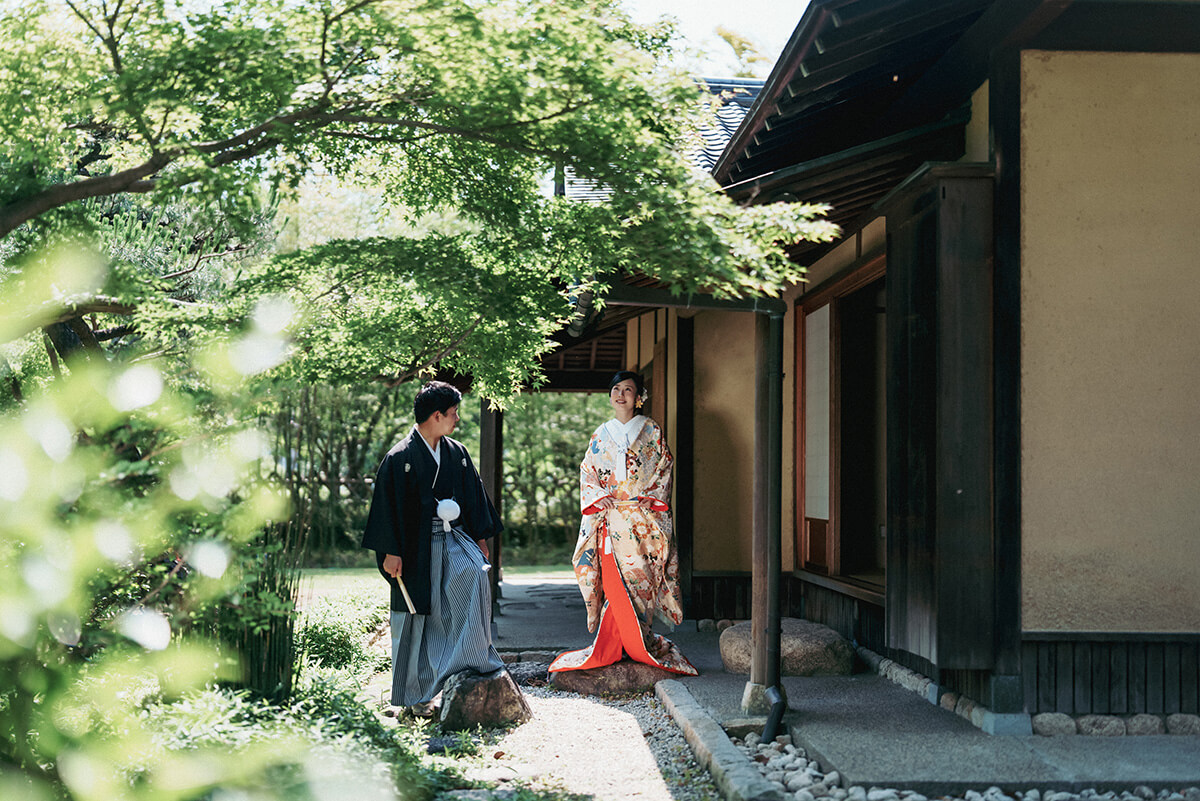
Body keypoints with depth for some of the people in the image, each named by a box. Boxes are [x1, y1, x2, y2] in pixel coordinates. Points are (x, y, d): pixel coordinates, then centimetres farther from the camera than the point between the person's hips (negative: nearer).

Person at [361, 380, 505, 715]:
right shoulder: (400, 457, -8)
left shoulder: (457, 452, 9)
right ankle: (415, 693, 13)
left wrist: (480, 537, 12)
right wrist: (391, 552, -12)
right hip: (417, 546, -4)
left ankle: (472, 656, -14)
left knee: (473, 575, -24)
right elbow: (389, 505, -9)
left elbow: (472, 495, 17)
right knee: (416, 615, 1)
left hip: (452, 537, 4)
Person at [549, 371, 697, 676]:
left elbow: (664, 470, 5)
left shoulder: (652, 431, 7)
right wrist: (600, 500, -4)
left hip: (644, 517, -2)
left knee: (640, 576, -6)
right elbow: (587, 471, 12)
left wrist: (647, 499, -7)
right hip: (610, 518, 2)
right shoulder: (601, 434, 13)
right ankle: (614, 643, -2)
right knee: (613, 579, -5)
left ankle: (639, 641, 1)